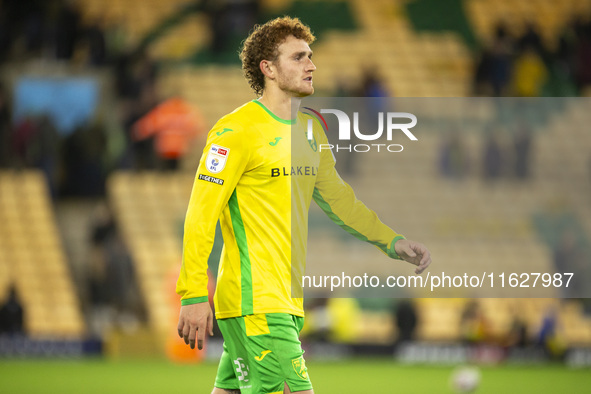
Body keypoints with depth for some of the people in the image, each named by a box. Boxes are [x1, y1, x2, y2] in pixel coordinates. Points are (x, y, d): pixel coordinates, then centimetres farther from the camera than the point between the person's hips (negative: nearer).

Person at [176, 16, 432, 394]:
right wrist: (194, 295, -19)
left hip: (288, 302, 8)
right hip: (254, 302, -8)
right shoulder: (237, 130, -11)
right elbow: (201, 213, -13)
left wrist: (393, 242, 17)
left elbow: (338, 199, 27)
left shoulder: (309, 131, 15)